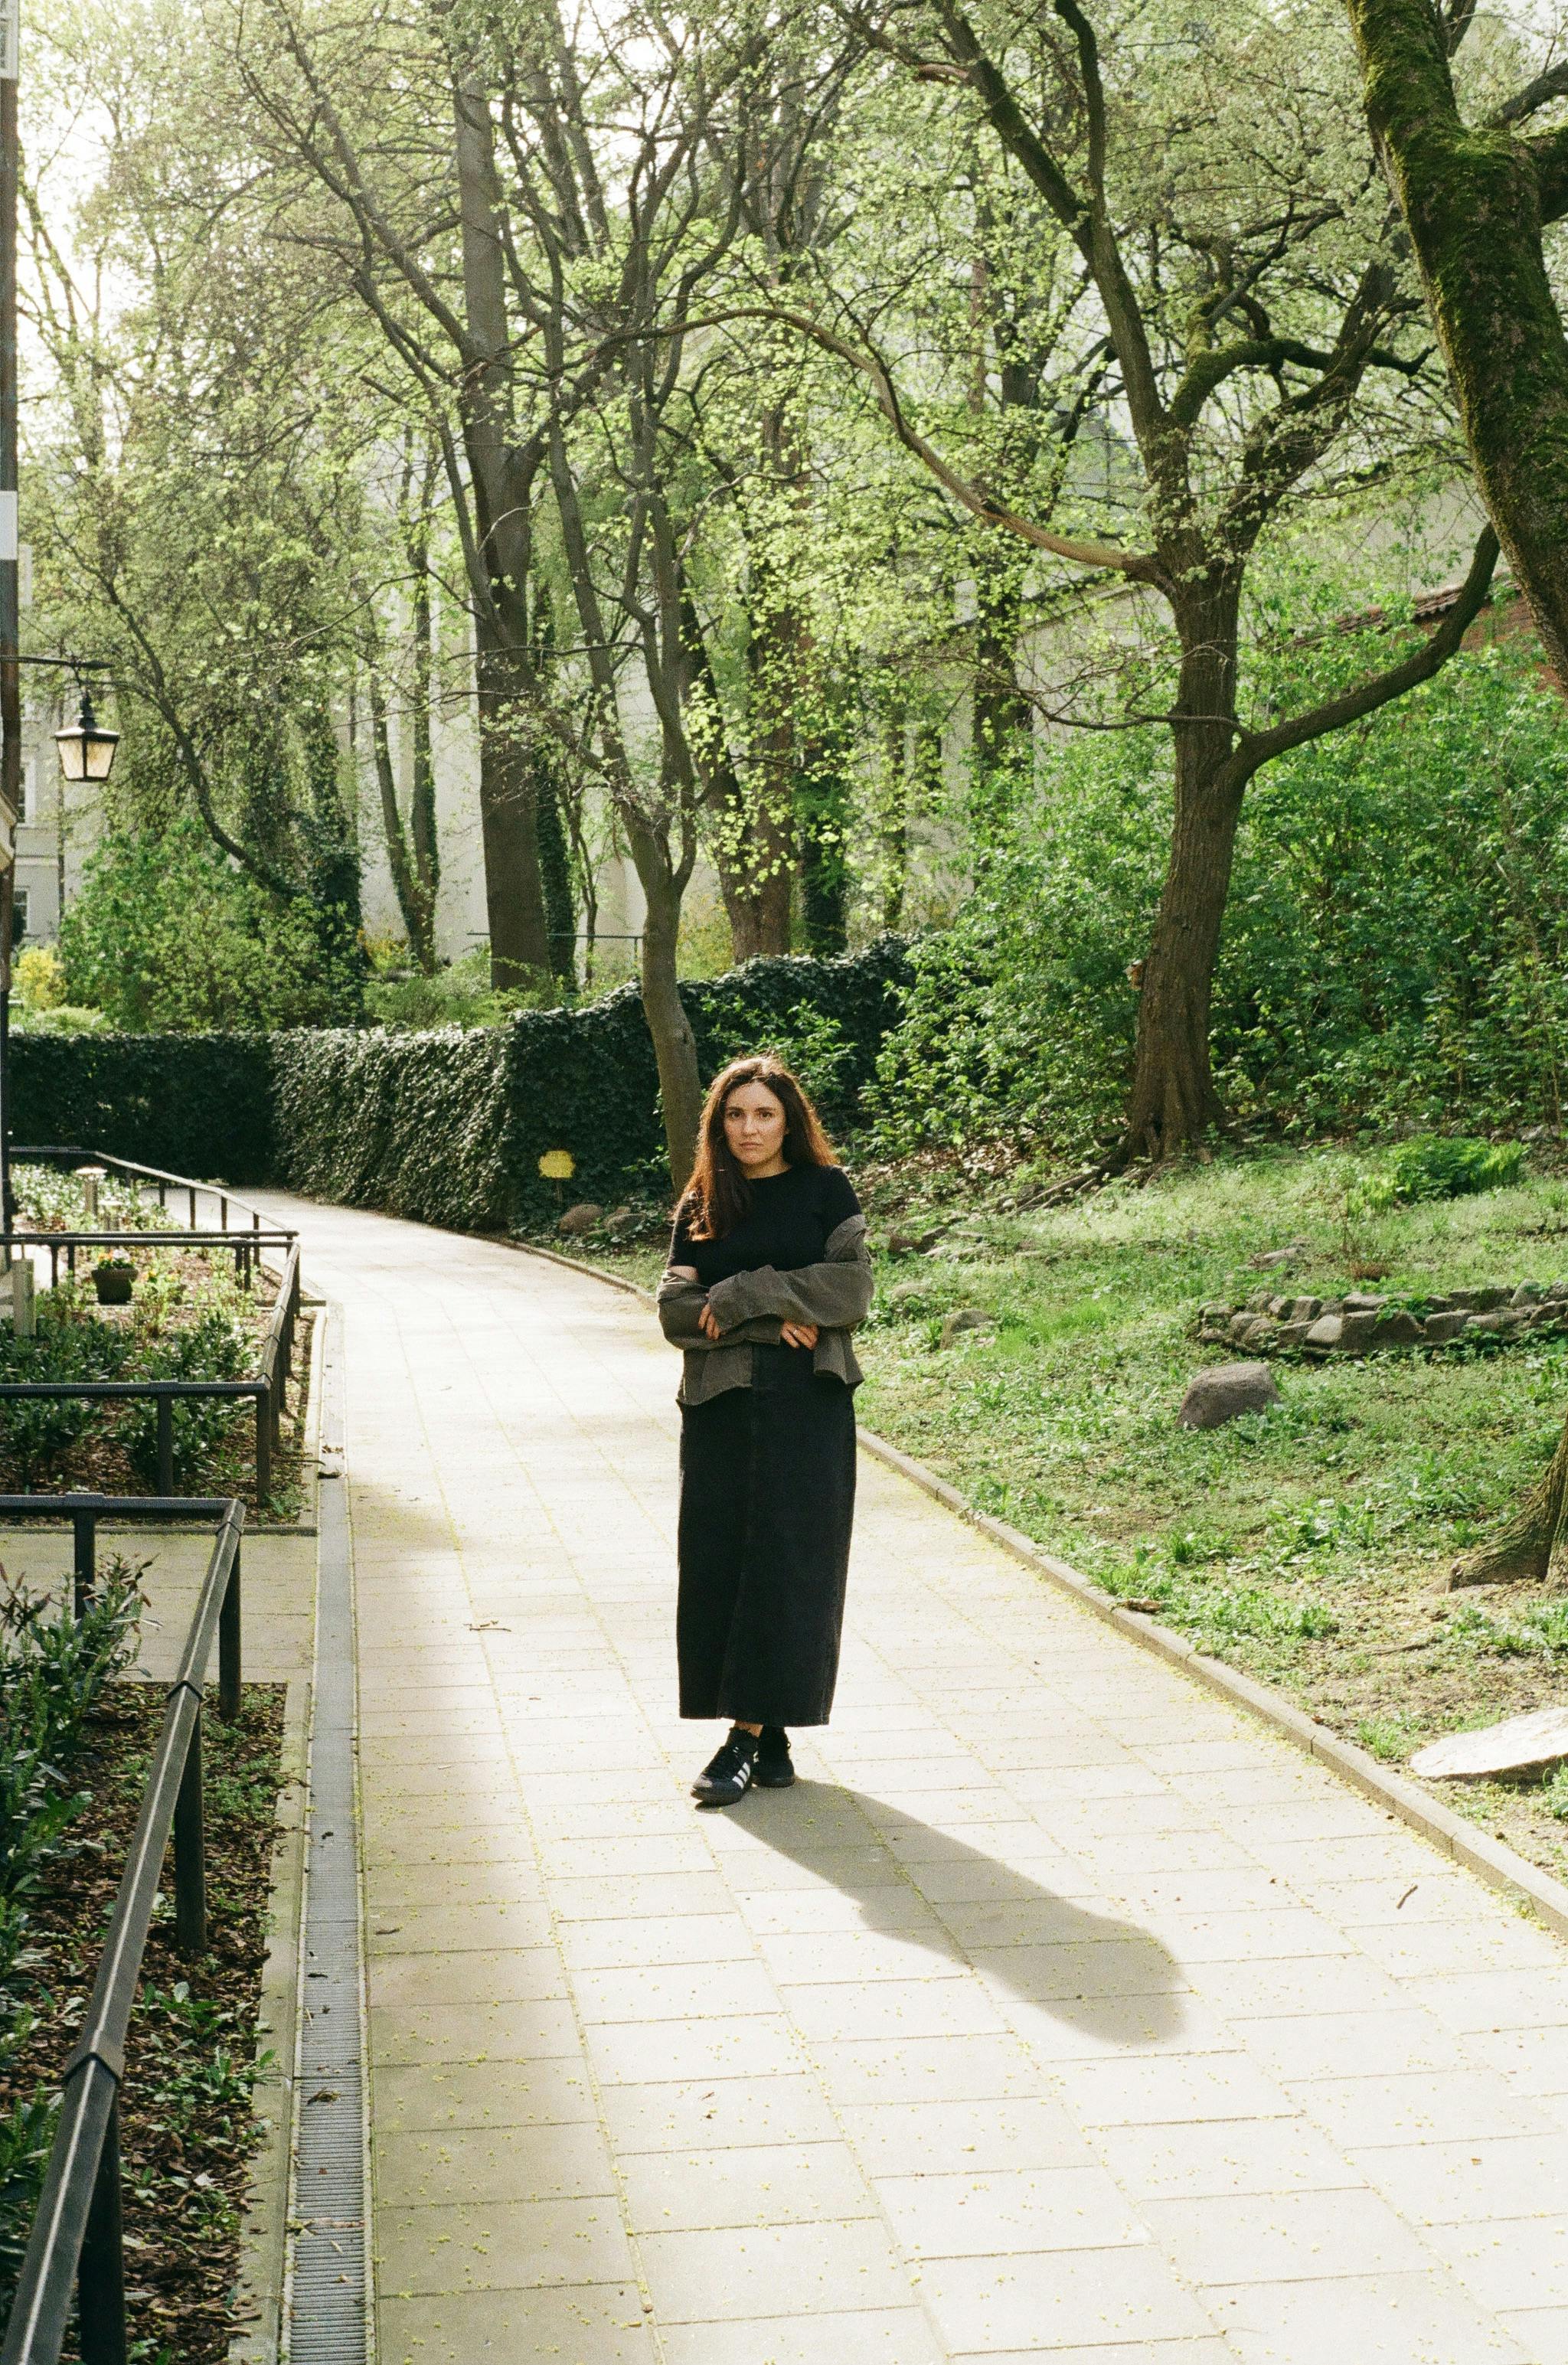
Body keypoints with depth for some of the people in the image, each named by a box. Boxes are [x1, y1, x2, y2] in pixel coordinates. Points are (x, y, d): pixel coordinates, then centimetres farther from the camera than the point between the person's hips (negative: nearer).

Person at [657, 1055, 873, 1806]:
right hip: (720, 1405, 3)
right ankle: (767, 1732, 9)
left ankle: (753, 1732, -4)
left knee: (789, 1563, -6)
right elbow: (676, 1310, 2)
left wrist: (741, 1296, -11)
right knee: (719, 1565, 0)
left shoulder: (825, 1189, 4)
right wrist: (771, 1319, -12)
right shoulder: (700, 1207, 11)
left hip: (807, 1405, -3)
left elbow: (852, 1288, -7)